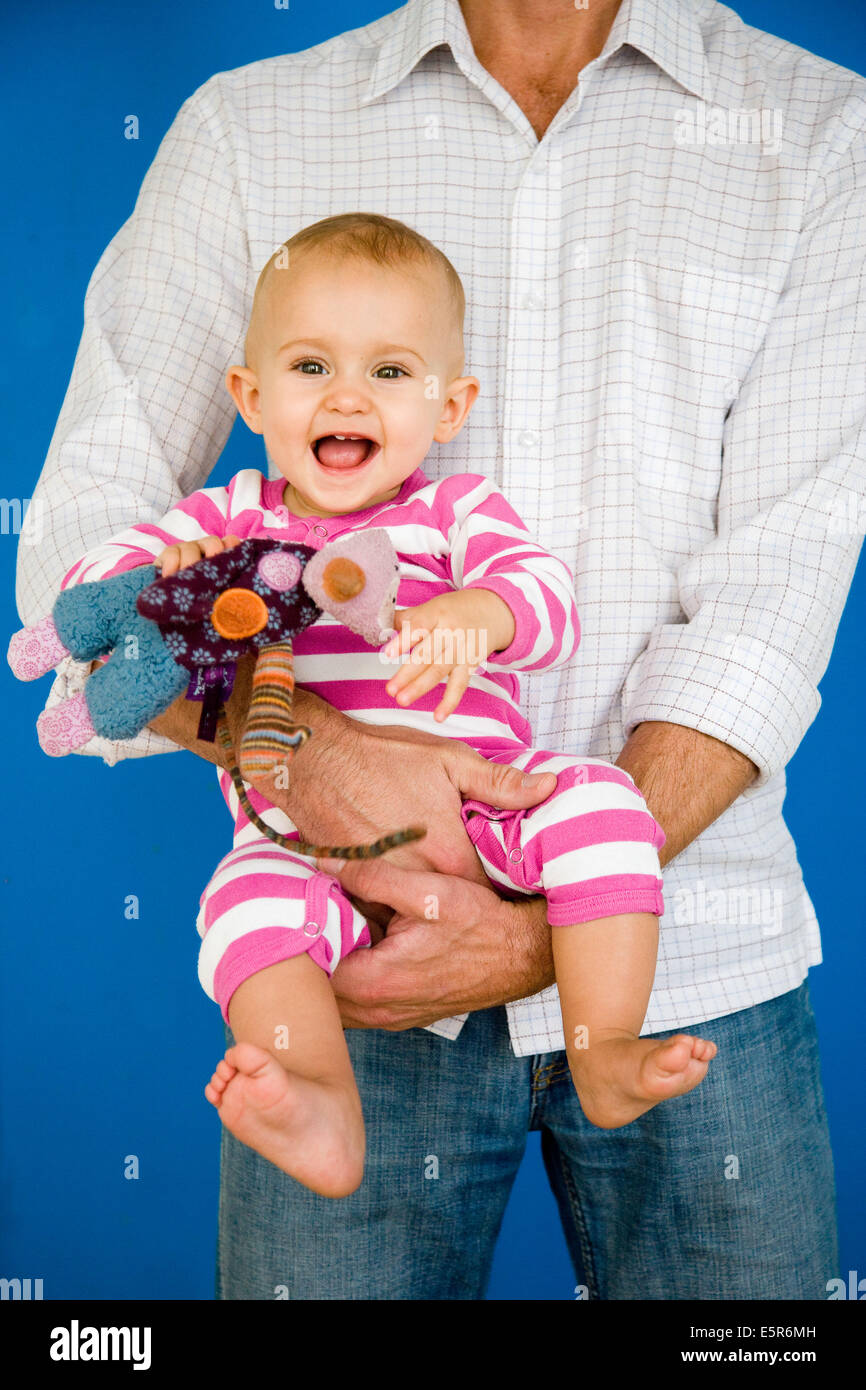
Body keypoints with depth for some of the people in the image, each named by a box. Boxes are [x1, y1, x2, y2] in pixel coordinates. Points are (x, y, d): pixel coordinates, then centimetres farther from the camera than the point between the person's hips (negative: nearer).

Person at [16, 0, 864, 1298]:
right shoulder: (249, 127, 7)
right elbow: (83, 537, 0)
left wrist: (552, 927, -16)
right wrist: (298, 739, -18)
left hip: (697, 964, 1)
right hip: (358, 953, 1)